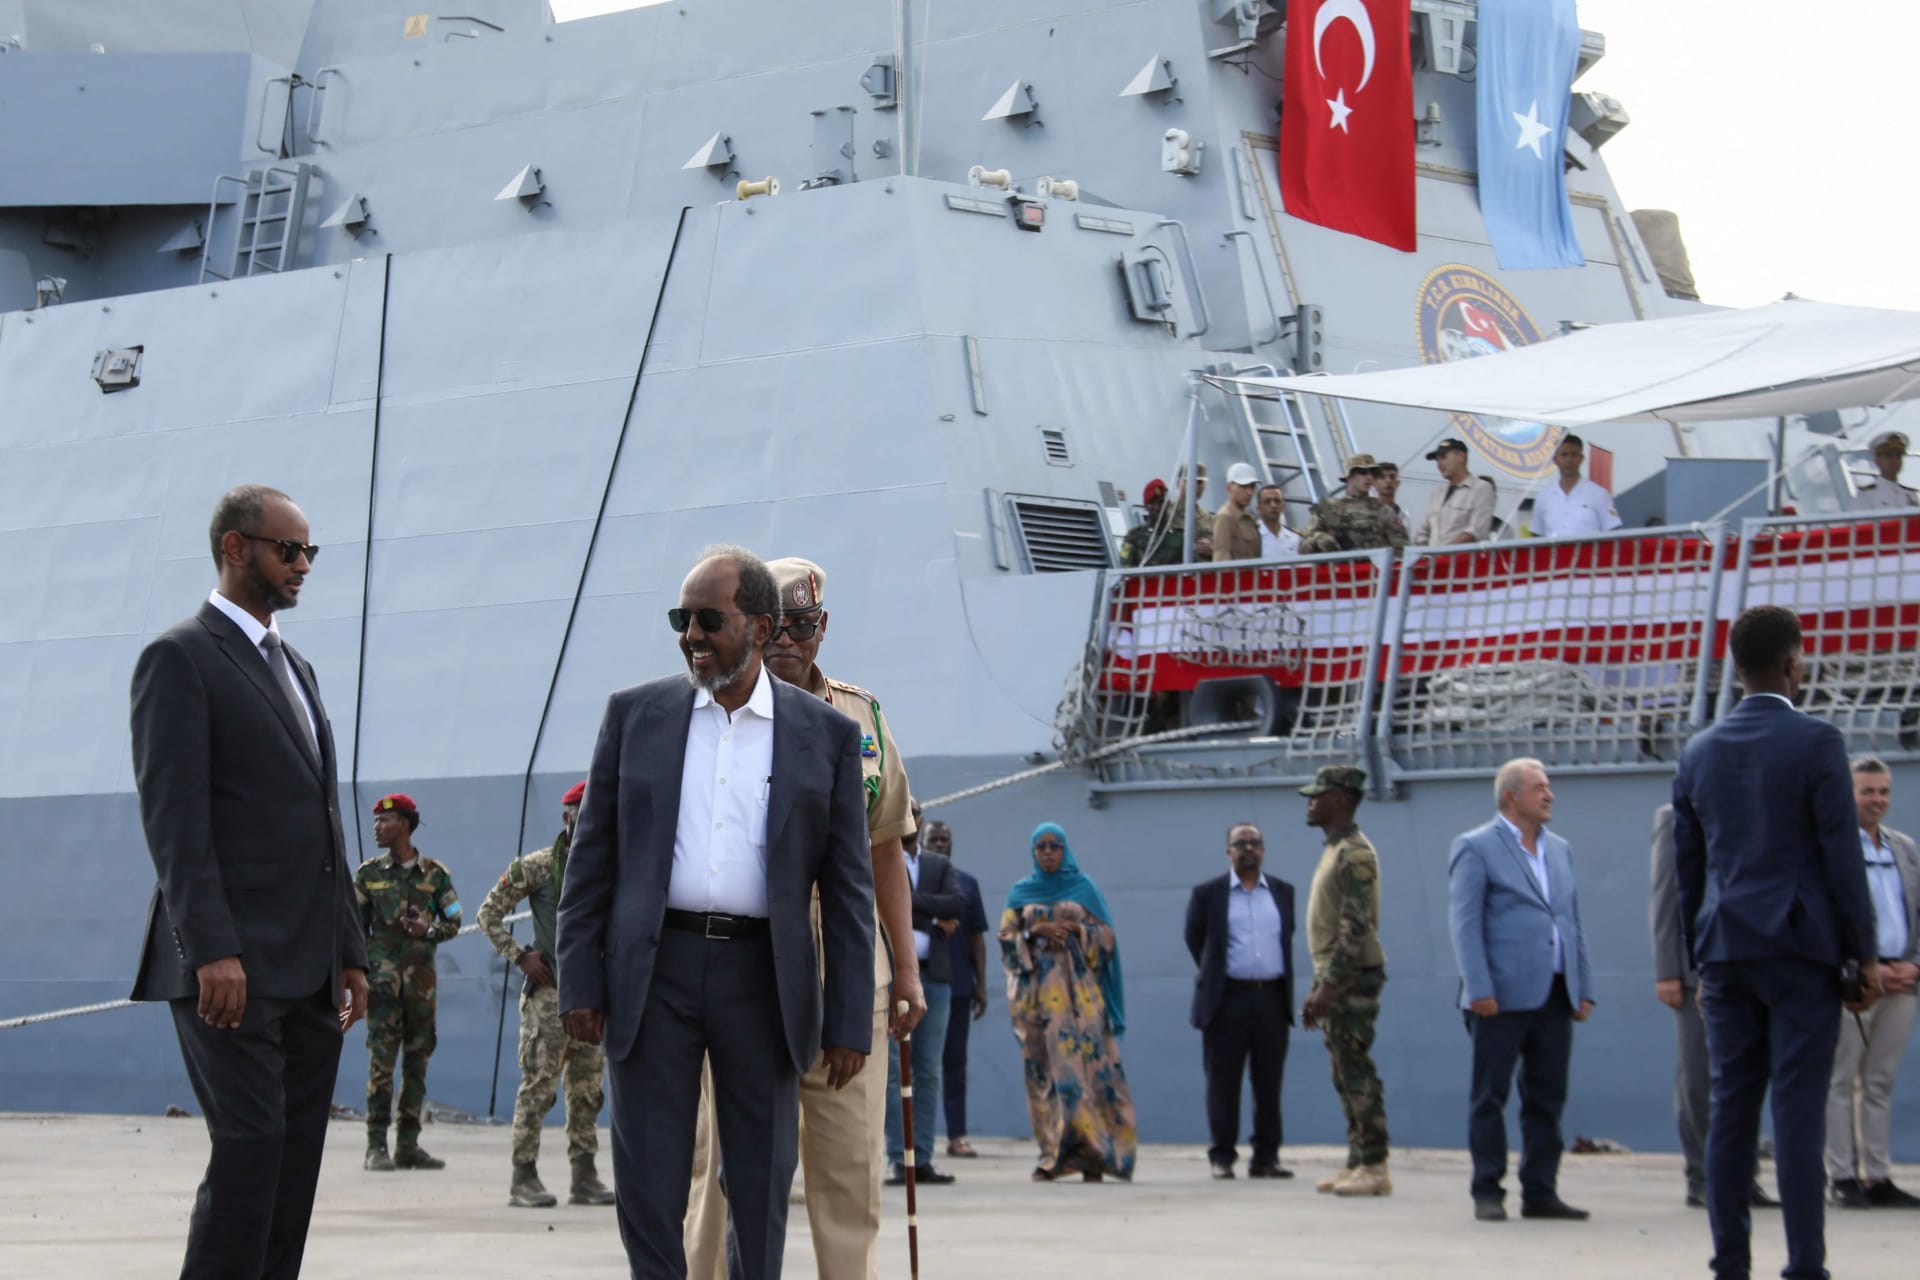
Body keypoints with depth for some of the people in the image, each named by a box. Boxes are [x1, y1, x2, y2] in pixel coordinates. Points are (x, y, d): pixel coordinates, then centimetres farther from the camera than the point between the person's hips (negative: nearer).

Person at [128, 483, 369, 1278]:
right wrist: (211, 949, -22)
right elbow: (172, 815, -13)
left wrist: (350, 951, 17)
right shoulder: (180, 658, -4)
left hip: (308, 969, 8)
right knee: (250, 1144, -15)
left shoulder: (295, 668, 22)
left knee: (296, 1157, 4)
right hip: (232, 967, -8)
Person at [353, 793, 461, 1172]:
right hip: (382, 979, -2)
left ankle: (408, 1144, 11)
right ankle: (376, 1147, -7)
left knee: (418, 1062, 5)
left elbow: (453, 922, 10)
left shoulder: (434, 873, 7)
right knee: (381, 1060, -8)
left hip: (421, 979, 2)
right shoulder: (369, 873, 7)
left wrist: (429, 931, -11)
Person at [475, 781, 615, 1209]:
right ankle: (524, 1176, -3)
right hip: (548, 992, -5)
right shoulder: (536, 867, -3)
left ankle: (584, 1176, 11)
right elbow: (489, 913, 0)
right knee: (539, 1082, -6)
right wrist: (520, 956, -7)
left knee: (588, 1085, 7)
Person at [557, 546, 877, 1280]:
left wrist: (849, 1022, -2)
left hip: (762, 979, 0)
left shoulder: (826, 736, 4)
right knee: (648, 1187, 1)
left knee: (762, 1185, 6)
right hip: (653, 971, 0)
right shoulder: (635, 714, 6)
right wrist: (580, 983, -1)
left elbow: (848, 889, 3)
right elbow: (592, 859, 6)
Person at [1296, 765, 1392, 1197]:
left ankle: (1374, 1169, -10)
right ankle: (1356, 1163, 13)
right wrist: (1317, 990, 21)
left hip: (1352, 978, -10)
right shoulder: (1334, 851, 18)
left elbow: (1355, 929, -21)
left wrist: (1328, 988, -23)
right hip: (1335, 979, 10)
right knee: (1347, 1076, 10)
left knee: (1357, 1073, -10)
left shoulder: (1354, 854, -14)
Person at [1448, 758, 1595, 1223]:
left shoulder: (1559, 850, 17)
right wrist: (1478, 989, -16)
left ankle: (1540, 1192, 12)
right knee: (1490, 1098, -1)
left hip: (1554, 995, 6)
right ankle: (1487, 1193, 4)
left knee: (1547, 1099, 7)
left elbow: (1573, 923, 18)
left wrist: (1584, 989, 11)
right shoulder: (1476, 848, -1)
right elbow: (1464, 922, -7)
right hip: (1504, 995, -6)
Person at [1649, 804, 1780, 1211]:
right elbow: (1663, 898, -2)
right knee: (1697, 1079, 0)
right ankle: (1701, 1180, 6)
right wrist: (1666, 973, -9)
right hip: (1696, 971, -4)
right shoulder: (1675, 819, 3)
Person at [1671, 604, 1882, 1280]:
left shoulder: (1699, 752, 8)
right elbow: (1842, 854, -8)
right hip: (1800, 946, -4)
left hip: (1726, 949, 5)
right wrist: (1865, 954, -1)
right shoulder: (1816, 742, -7)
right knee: (1799, 1110, -5)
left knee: (1730, 1109, 5)